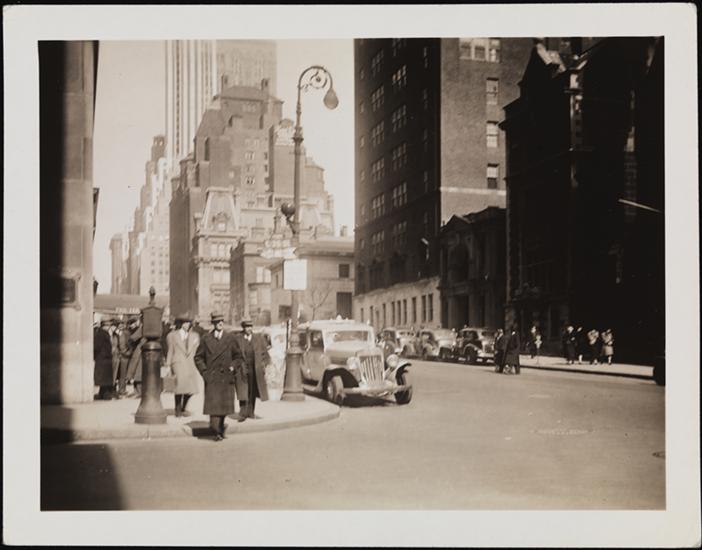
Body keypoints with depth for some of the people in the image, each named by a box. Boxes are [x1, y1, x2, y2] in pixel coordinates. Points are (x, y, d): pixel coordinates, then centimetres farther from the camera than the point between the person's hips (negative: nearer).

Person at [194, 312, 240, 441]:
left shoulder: (230, 339, 6)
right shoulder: (206, 339, 3)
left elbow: (238, 356, 15)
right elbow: (198, 357, 9)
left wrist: (232, 367, 0)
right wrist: (204, 371, -1)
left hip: (226, 378, 1)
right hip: (211, 378, -1)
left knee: (224, 405, 5)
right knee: (213, 404, -9)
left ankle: (220, 427, 25)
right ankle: (217, 431, -8)